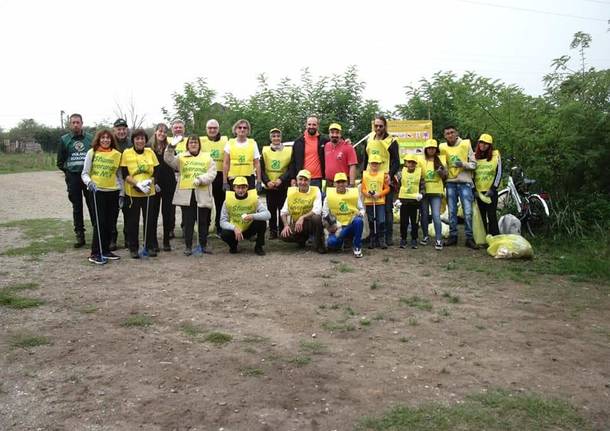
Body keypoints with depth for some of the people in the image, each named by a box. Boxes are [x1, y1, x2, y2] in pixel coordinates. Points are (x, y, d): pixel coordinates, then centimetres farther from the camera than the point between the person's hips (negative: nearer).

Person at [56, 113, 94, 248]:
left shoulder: (90, 138, 3)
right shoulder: (65, 139, 6)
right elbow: (60, 161, 11)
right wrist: (67, 171, 4)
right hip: (73, 177, 1)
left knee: (93, 206, -1)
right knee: (77, 208, 6)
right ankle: (79, 236, 12)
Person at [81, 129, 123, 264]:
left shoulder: (117, 154, 6)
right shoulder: (92, 152, 0)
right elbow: (84, 173, 1)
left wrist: (121, 193, 8)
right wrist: (89, 182, -19)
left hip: (113, 192, 3)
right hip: (97, 191, -3)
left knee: (109, 223, 8)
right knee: (99, 222, -6)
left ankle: (105, 250, 20)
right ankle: (95, 253, 1)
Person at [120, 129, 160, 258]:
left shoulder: (150, 152, 7)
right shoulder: (126, 153, -1)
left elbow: (156, 172, 6)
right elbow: (125, 174, -6)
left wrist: (149, 182, -13)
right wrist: (138, 184, -18)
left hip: (149, 192, 2)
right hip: (132, 193, -2)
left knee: (149, 220, 6)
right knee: (133, 221, 3)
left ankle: (149, 246, 18)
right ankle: (133, 248, 14)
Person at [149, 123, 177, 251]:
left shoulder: (169, 148, 7)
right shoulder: (149, 147, 0)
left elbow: (174, 165, 8)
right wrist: (153, 183, -9)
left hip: (168, 184, 2)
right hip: (154, 184, -2)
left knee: (167, 212, 5)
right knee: (153, 213, 3)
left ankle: (166, 241, 12)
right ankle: (153, 242, 11)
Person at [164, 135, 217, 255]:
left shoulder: (207, 157, 11)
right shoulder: (181, 157, 13)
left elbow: (212, 174, 0)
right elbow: (169, 160, -5)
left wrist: (200, 179, -16)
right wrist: (170, 148, -21)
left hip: (203, 194, 0)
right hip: (186, 195, 0)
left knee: (203, 221, 7)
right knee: (188, 222, 2)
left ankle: (203, 245, 18)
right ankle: (188, 246, 10)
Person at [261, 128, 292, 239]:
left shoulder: (289, 151, 1)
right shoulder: (265, 151, 5)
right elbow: (261, 169, 2)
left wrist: (281, 179, -15)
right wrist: (267, 181, -12)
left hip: (283, 186, -1)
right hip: (269, 186, 1)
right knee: (271, 210, 5)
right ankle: (272, 231, 14)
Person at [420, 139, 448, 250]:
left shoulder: (441, 159, 6)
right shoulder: (421, 160, 5)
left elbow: (445, 176, 8)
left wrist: (442, 172, -13)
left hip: (436, 192, -1)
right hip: (424, 191, 1)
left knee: (436, 215, -11)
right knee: (424, 215, 9)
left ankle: (438, 239, -7)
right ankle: (425, 236, 24)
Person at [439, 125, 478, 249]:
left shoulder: (466, 144, 2)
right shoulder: (442, 147, 8)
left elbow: (474, 164, 1)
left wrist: (463, 164, -17)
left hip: (464, 182, -2)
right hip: (450, 183, 3)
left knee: (468, 212, -6)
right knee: (452, 212, 7)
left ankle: (469, 238, 1)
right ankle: (453, 236, 15)